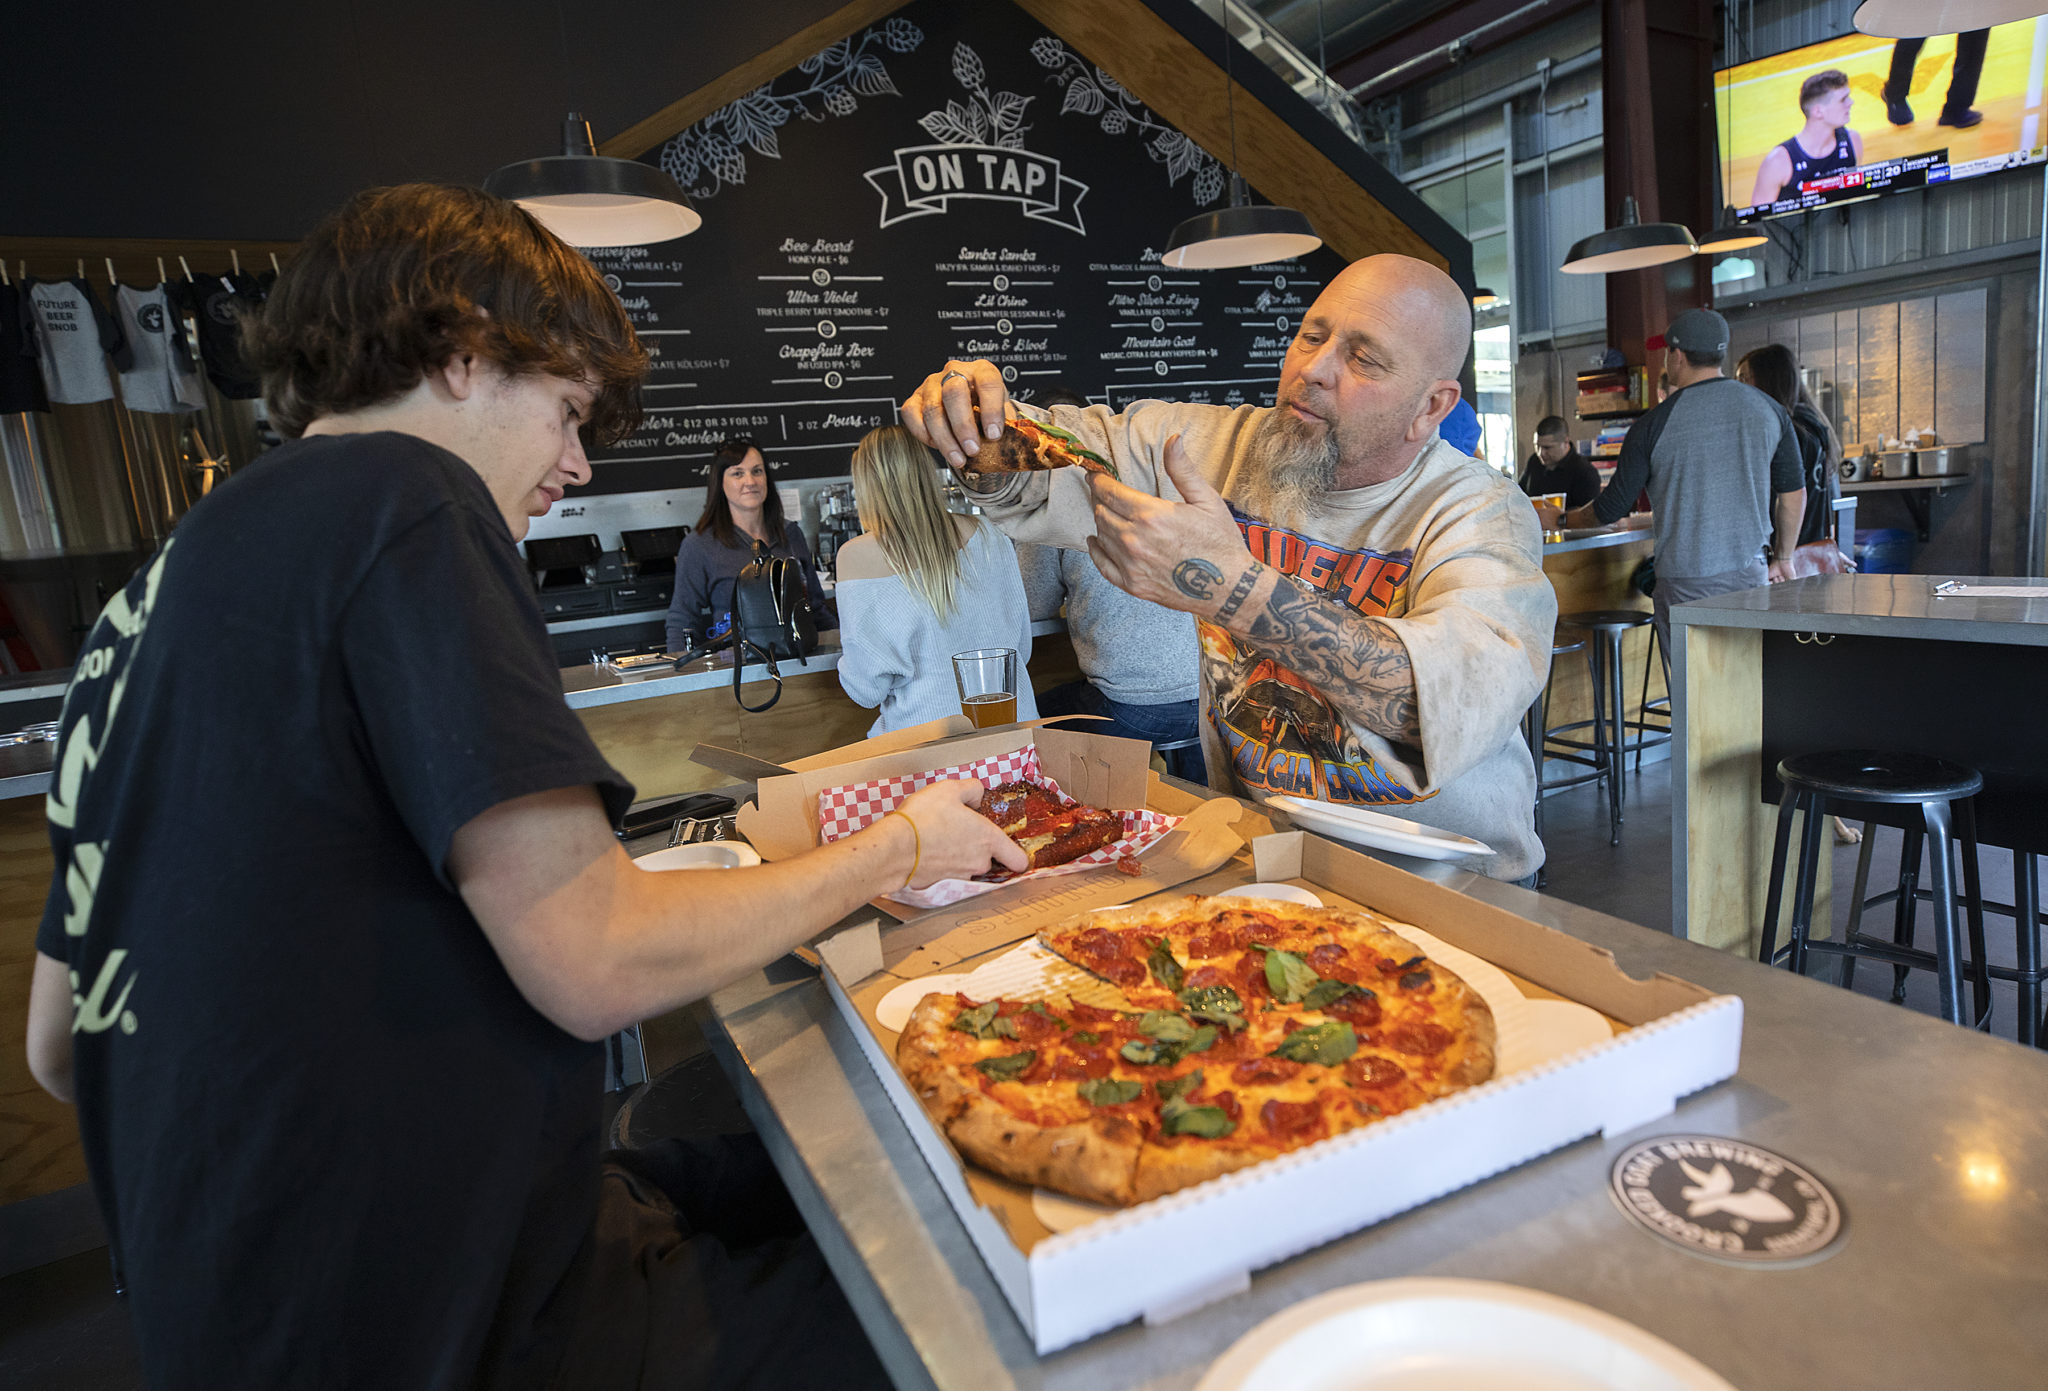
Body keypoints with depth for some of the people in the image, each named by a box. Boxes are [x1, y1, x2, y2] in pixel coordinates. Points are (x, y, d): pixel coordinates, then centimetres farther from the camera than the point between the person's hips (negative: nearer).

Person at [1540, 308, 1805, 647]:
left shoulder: (1654, 426, -8)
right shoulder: (1769, 409, 5)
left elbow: (1612, 509, -3)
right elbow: (1793, 493, 8)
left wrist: (1559, 520, 14)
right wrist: (1783, 558, 19)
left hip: (1683, 581, -3)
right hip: (1750, 573, 4)